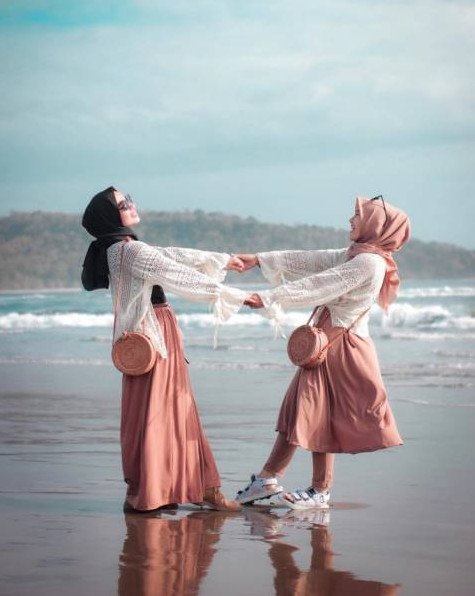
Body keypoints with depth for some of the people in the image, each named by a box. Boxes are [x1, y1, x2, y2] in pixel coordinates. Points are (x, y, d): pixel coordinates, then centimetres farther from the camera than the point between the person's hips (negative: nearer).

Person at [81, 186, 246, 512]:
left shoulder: (125, 248, 13)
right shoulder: (129, 250, -16)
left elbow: (173, 254, 20)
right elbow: (181, 276, -17)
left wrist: (223, 260, 26)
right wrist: (237, 296, -13)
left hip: (160, 333, 10)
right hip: (153, 335, -10)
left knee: (179, 411, 11)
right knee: (151, 412, -4)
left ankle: (203, 487, 17)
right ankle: (142, 494, 2)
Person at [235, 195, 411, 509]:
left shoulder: (369, 262, -17)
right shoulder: (353, 256, 13)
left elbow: (319, 285, -20)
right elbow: (308, 260, 14)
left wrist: (269, 298, -20)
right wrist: (258, 260, 12)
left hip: (341, 345, -9)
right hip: (327, 341, 9)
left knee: (317, 416, -4)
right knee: (299, 411, 9)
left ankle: (320, 492, 3)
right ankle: (269, 478, 13)